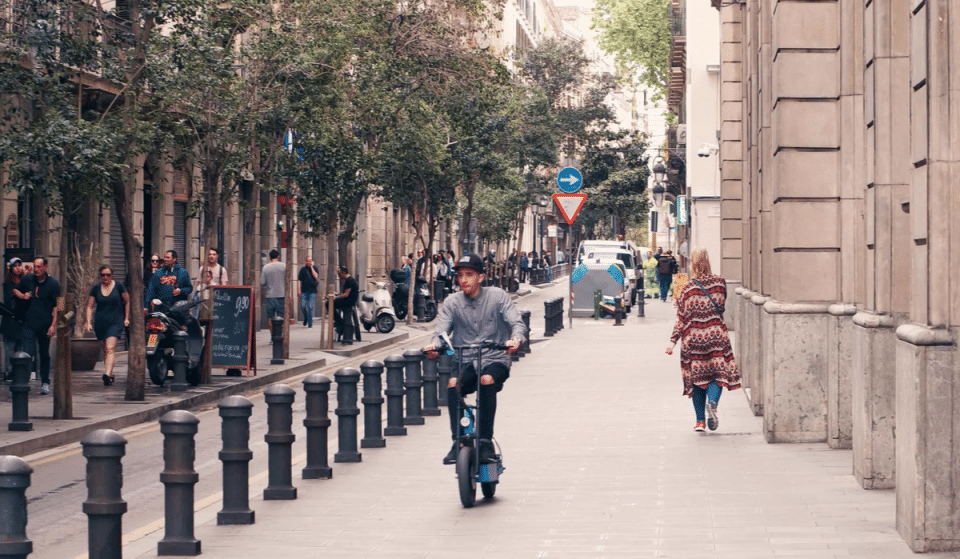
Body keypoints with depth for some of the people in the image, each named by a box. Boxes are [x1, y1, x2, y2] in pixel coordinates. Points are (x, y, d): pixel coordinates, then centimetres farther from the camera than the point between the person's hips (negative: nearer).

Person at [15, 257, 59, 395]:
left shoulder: (53, 283, -3)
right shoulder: (27, 279, 5)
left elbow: (57, 306, -4)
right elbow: (15, 290, 23)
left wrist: (53, 325, -11)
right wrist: (22, 295, 0)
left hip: (45, 325, -1)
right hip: (29, 324, 1)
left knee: (45, 354, 9)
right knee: (28, 352, -11)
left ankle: (45, 383, 19)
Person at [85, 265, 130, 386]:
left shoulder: (119, 287, 0)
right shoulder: (95, 289, 5)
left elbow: (127, 302, 11)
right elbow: (89, 307, 6)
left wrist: (126, 318, 8)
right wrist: (89, 322, -4)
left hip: (115, 322, -4)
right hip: (100, 323, 4)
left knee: (110, 348, -18)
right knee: (105, 350, 11)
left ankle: (108, 375, -29)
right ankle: (110, 375, 24)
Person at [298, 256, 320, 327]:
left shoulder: (315, 268, 5)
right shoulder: (303, 269, 7)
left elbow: (316, 276, -12)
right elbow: (299, 280, 9)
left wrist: (311, 267, -10)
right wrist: (299, 289, 2)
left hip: (312, 291, -1)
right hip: (304, 291, 1)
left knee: (311, 307, -3)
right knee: (303, 307, -5)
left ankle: (310, 323, 4)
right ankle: (305, 318, 22)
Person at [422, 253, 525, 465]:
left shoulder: (497, 296, -1)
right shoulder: (451, 303, 3)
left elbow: (516, 323, -10)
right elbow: (442, 330, -5)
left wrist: (515, 339, -34)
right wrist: (435, 345, -30)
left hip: (495, 361, -2)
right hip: (465, 362, 2)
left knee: (487, 380, -35)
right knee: (453, 384, -31)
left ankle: (485, 441, -28)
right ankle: (457, 442, -24)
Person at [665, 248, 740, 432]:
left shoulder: (688, 288, -7)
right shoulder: (720, 282, -1)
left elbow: (682, 318, -8)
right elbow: (722, 307, 11)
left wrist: (673, 340, -4)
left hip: (693, 338, -1)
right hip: (716, 334, 1)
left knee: (697, 376, 8)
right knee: (718, 373, 6)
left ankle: (700, 420, 8)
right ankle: (712, 402, -24)